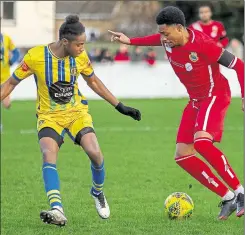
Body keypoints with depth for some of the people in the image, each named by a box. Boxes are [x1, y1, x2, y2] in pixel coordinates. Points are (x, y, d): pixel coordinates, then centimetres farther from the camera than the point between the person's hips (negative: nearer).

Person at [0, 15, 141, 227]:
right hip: (49, 115, -2)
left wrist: (120, 107, 11)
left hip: (77, 112, 2)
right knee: (49, 155, -29)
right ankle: (57, 210, -39)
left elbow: (93, 81, 11)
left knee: (95, 153, -19)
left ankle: (98, 193, 12)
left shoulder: (80, 57, -8)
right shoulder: (35, 56, -18)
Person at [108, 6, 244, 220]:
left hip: (215, 95, -8)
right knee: (182, 155, -1)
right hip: (195, 100, 8)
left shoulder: (202, 44, -27)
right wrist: (130, 41, 19)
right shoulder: (169, 41, -5)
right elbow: (156, 40, 23)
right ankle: (228, 198, 3)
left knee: (201, 141, -33)